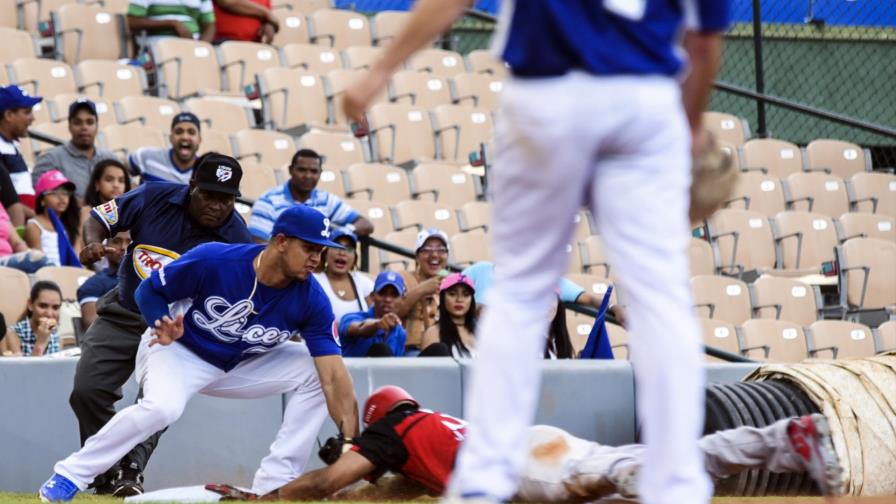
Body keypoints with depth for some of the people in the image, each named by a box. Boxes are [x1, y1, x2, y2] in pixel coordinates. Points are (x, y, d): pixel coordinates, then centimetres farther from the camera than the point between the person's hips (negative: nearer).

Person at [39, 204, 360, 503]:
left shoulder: (312, 300, -21)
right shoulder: (212, 260, -27)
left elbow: (334, 377, -24)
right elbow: (149, 290, -12)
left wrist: (351, 443, -32)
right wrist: (163, 325, -33)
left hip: (241, 366, 4)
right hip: (180, 350, -4)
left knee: (314, 371, -14)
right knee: (161, 406, -35)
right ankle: (70, 475, -19)